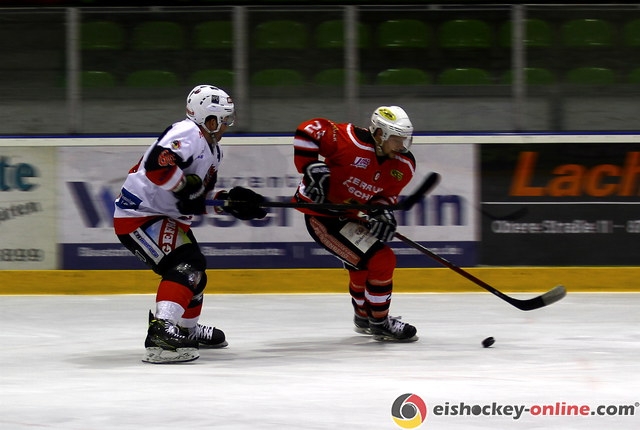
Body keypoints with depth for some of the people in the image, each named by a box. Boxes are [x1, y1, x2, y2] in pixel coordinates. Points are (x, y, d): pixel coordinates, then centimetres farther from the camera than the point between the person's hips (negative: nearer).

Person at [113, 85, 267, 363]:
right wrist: (186, 187, -28)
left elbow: (200, 196, 18)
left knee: (195, 272, 24)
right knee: (184, 267, -26)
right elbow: (157, 164, -35)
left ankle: (187, 330, 46)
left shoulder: (211, 149, 15)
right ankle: (160, 335, -38)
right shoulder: (188, 134, -19)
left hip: (167, 218, 11)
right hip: (139, 215, -11)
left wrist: (231, 202, 5)